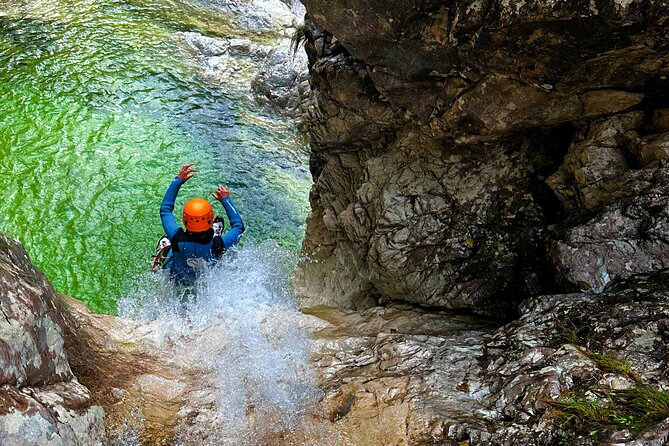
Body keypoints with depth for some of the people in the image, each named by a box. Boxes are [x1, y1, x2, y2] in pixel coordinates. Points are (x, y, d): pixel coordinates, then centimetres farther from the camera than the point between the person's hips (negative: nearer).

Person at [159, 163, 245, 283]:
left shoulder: (177, 239, -40)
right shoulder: (217, 245, -42)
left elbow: (165, 209, -22)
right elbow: (239, 226, -20)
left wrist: (179, 179, -18)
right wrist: (226, 199, -13)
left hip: (176, 278, 0)